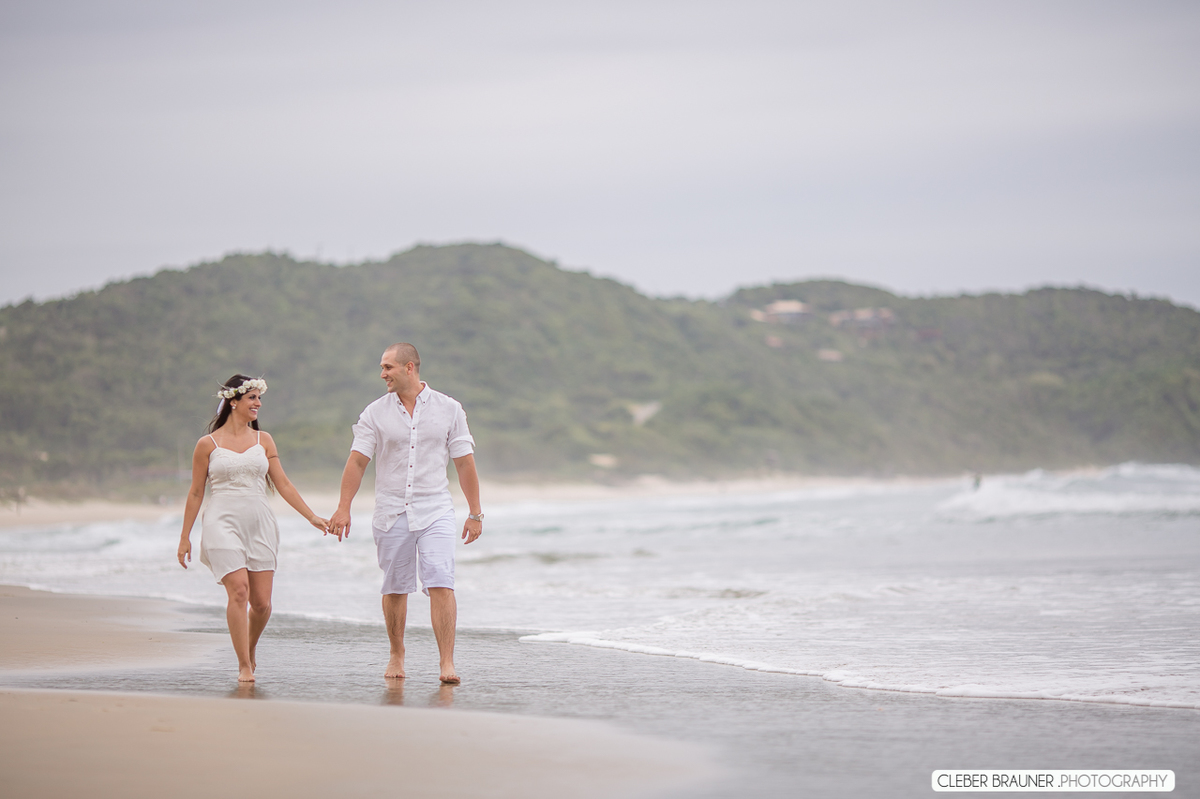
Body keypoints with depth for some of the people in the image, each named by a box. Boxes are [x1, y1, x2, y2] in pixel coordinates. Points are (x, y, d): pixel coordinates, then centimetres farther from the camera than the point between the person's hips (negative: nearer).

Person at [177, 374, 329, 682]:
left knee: (262, 602, -1)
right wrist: (185, 536, 6)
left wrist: (311, 516, 5)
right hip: (223, 523, -3)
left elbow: (282, 483, 11)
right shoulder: (208, 444, 3)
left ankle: (250, 648, 28)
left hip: (259, 525, 3)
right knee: (239, 590, -18)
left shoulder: (263, 440, 11)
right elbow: (196, 492, 7)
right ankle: (244, 666, -12)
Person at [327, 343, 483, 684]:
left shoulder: (448, 409, 2)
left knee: (441, 583, -14)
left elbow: (465, 463, 5)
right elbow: (357, 461, 0)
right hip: (391, 513, 2)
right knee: (395, 589, 8)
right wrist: (343, 508, -10)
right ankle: (396, 655, 27)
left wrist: (475, 513, 5)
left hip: (434, 511, -1)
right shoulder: (376, 413, 3)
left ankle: (446, 663, -16)